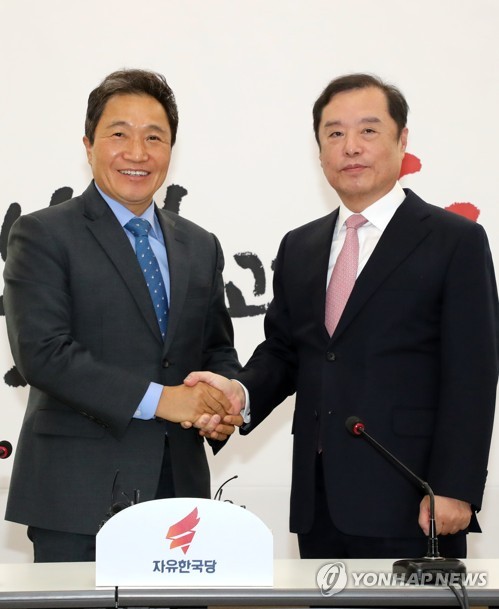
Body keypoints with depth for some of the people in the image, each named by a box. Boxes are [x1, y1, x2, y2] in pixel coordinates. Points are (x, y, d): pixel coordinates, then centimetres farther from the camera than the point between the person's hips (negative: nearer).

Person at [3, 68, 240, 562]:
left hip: (177, 488, 5)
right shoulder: (43, 235, -3)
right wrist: (156, 398, -18)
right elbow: (41, 352, -14)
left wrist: (224, 405, -3)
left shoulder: (200, 247, 15)